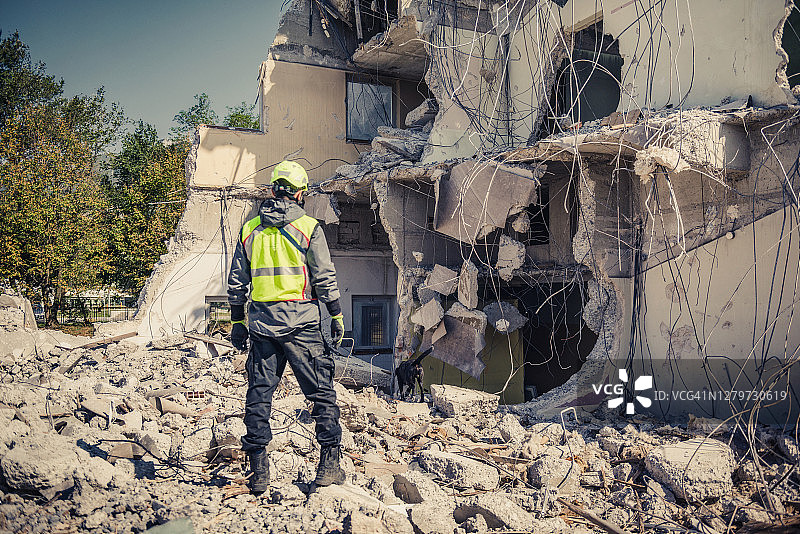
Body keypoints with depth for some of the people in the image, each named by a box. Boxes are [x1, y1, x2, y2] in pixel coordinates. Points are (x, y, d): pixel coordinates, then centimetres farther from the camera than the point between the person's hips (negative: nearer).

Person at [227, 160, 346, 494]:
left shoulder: (249, 229, 8)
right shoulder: (308, 228, -3)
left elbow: (236, 282, 11)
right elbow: (325, 278, -5)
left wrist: (238, 322, 19)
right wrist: (336, 316, 5)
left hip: (262, 323, 4)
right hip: (300, 322, -3)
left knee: (259, 395, 10)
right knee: (321, 392, 7)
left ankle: (258, 473, 14)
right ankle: (329, 465, 10)